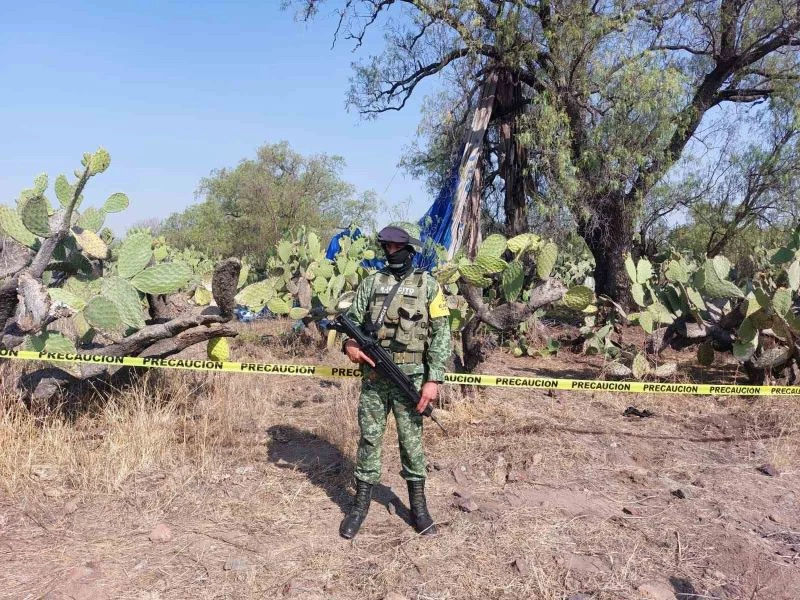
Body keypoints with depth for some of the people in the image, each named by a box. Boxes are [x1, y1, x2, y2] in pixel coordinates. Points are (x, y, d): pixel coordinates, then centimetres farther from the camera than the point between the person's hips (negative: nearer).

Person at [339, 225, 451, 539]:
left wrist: (433, 379, -12)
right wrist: (350, 344, -12)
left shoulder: (427, 285, -1)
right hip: (373, 375, 2)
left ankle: (418, 503, 22)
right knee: (369, 438, 8)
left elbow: (441, 334, -5)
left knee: (411, 439, 7)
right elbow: (351, 318, 11)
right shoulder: (371, 282, 7)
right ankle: (361, 502, 21)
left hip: (410, 376, -2)